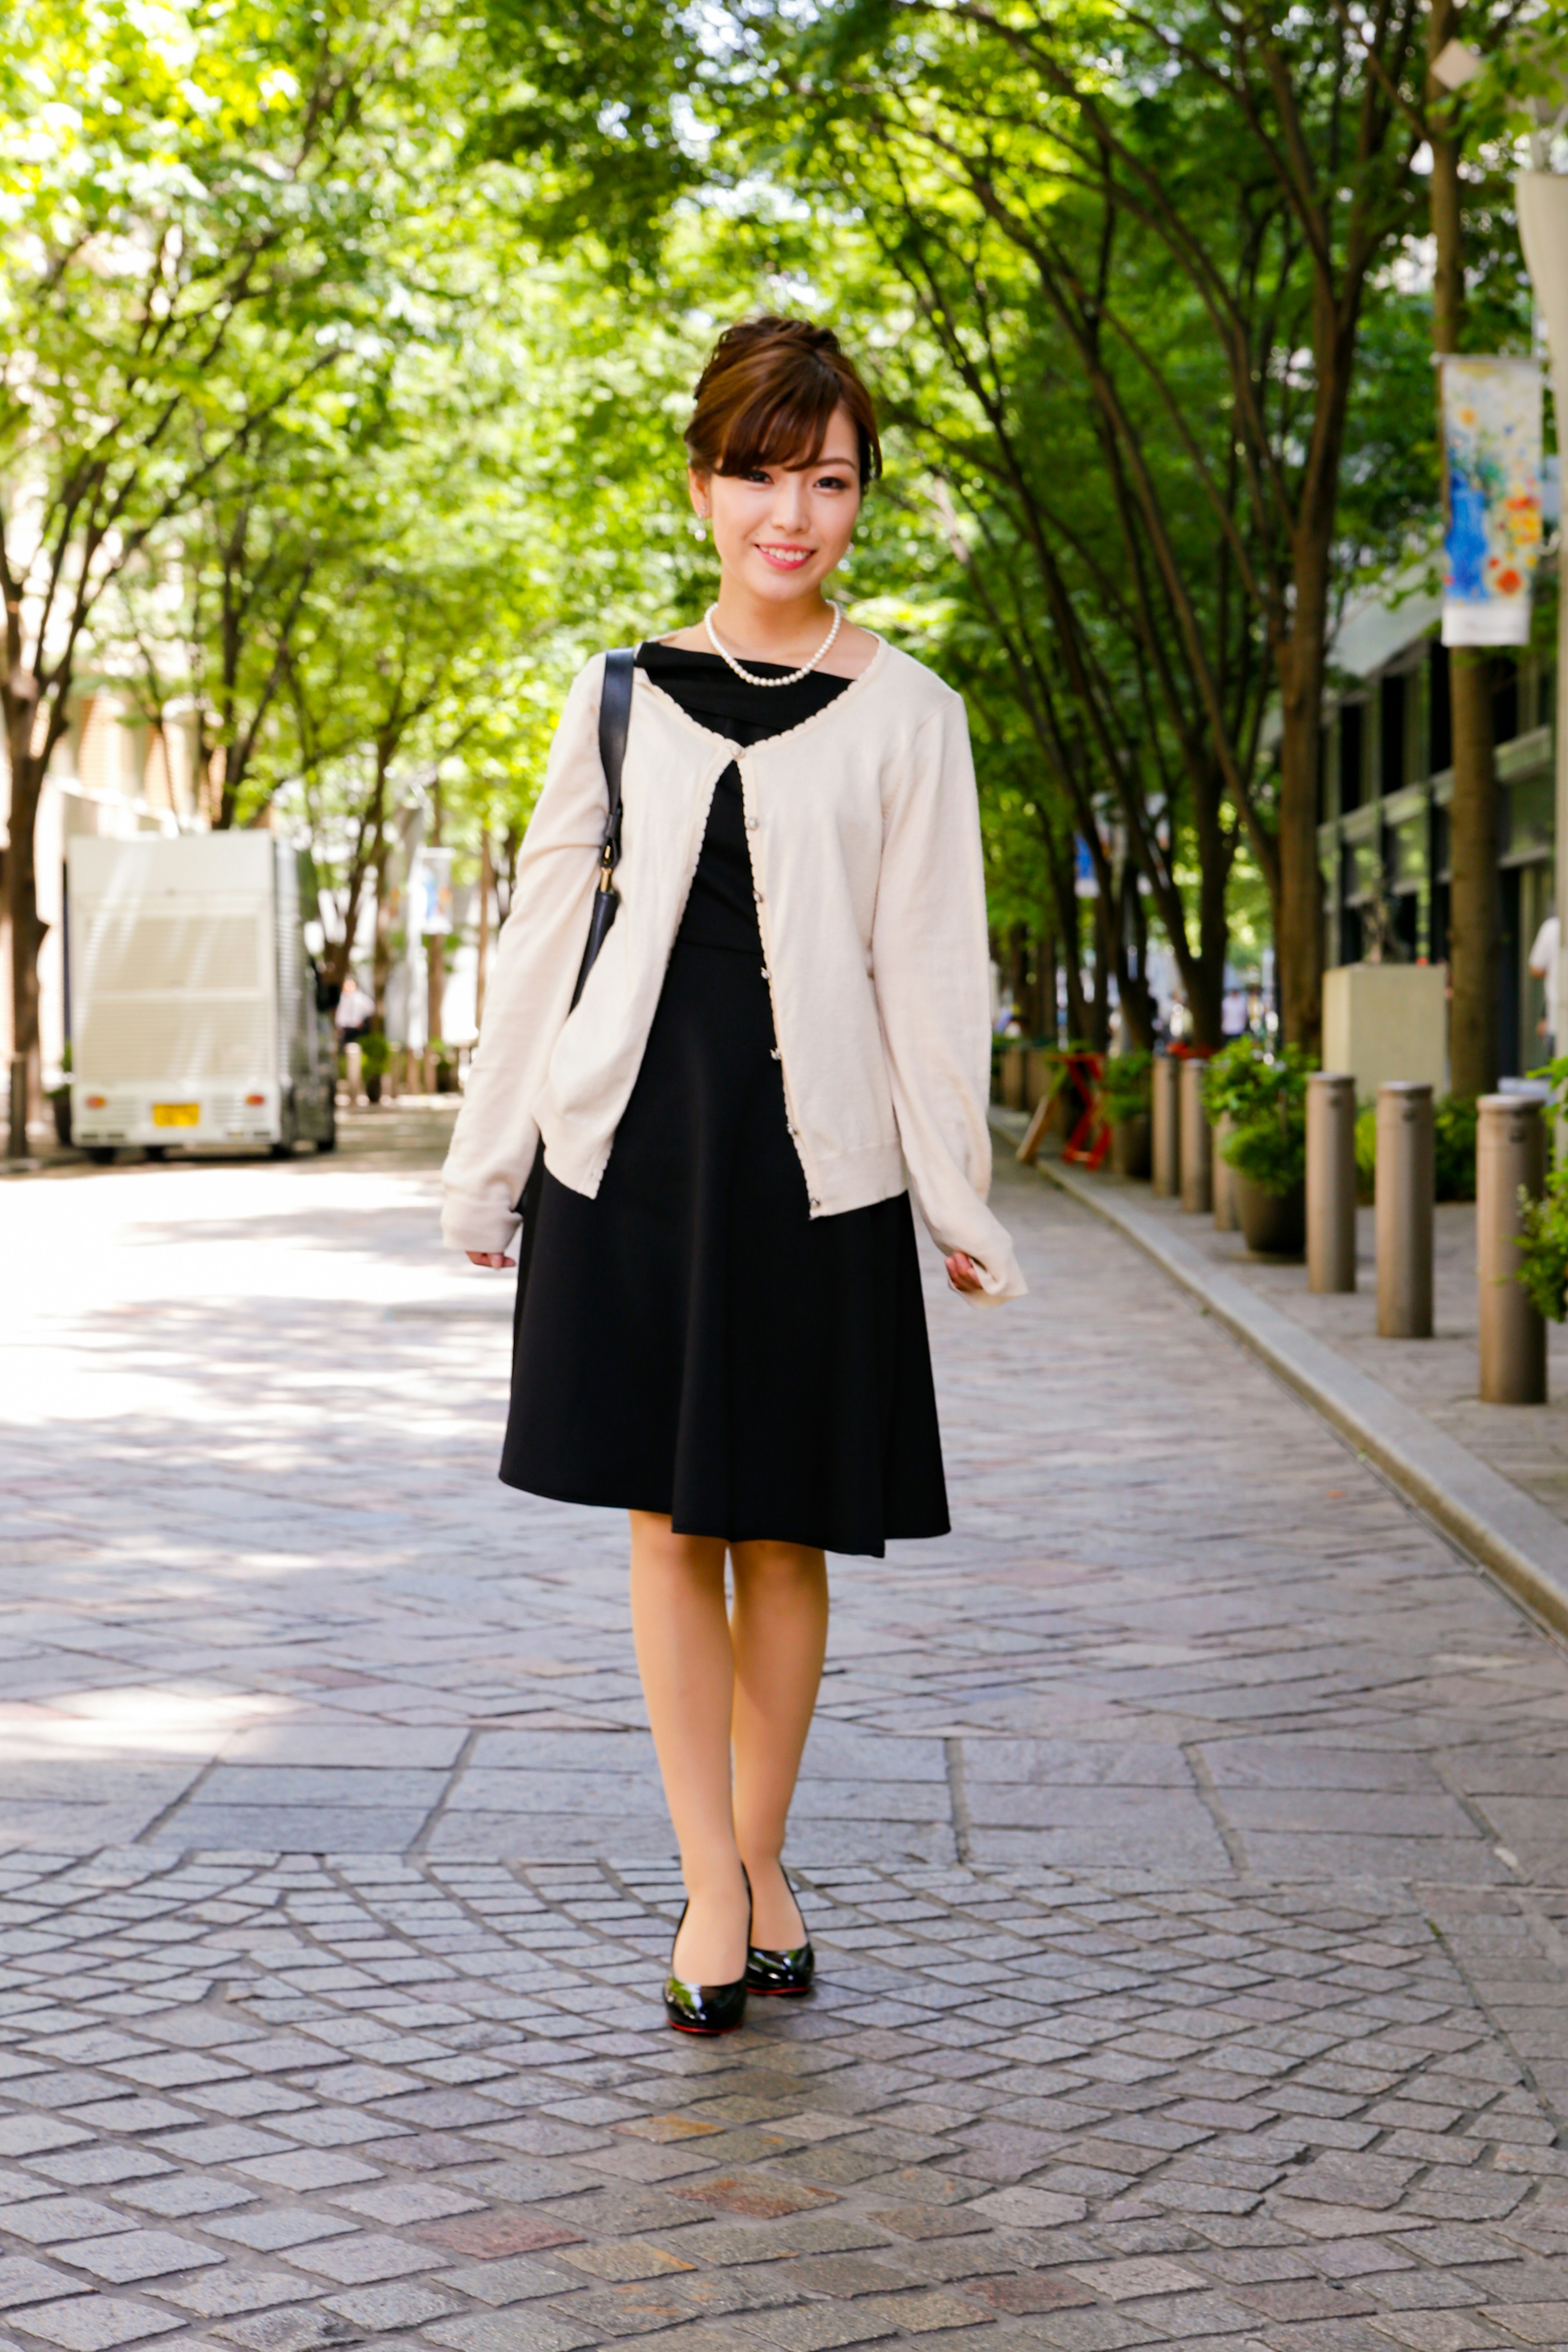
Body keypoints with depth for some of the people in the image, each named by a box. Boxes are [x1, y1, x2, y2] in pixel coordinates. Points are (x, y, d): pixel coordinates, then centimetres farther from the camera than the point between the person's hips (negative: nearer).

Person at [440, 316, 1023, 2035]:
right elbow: (543, 931, 10)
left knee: (781, 1529, 5)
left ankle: (758, 1863, 19)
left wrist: (956, 1199, -2)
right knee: (667, 1521, 1)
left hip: (814, 1155, -1)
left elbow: (929, 965, 1)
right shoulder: (624, 696, 8)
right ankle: (717, 1884, 6)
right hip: (632, 1141, 2)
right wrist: (487, 1165, 11)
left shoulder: (903, 715, 3)